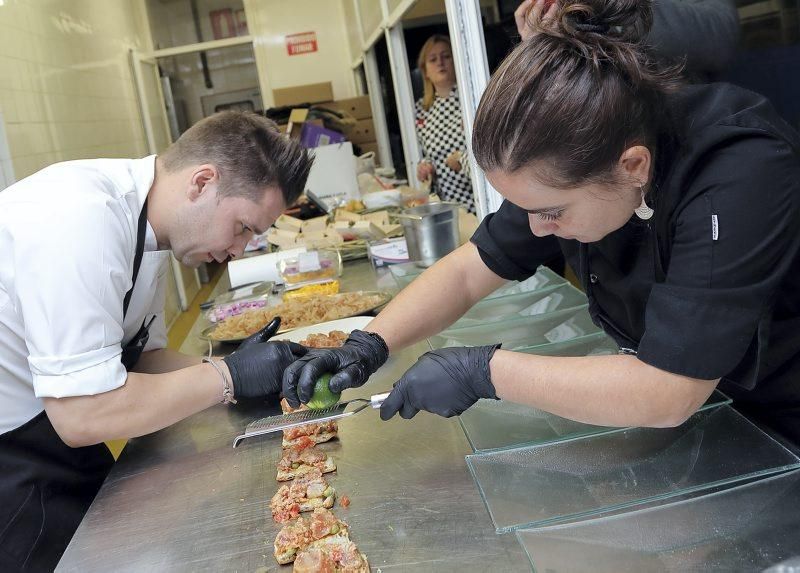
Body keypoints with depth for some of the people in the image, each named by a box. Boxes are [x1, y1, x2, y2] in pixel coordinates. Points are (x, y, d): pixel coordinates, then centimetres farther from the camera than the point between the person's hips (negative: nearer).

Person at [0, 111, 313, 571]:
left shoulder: (144, 220, -1)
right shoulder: (82, 217, -29)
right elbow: (84, 414, -31)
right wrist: (229, 378, -21)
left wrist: (254, 374, -8)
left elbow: (145, 354, 6)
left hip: (52, 441, 8)